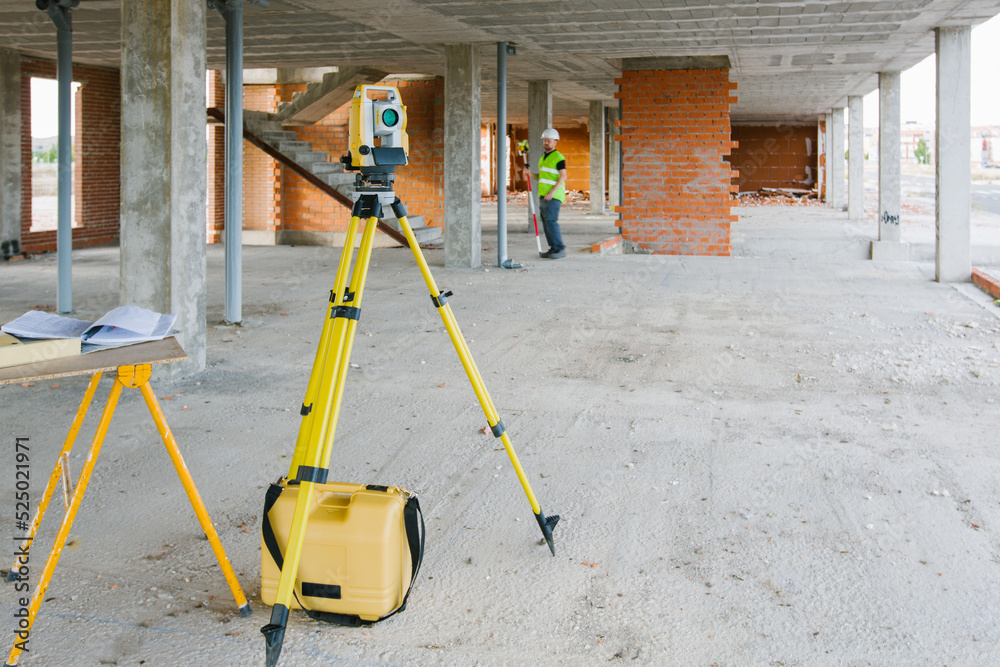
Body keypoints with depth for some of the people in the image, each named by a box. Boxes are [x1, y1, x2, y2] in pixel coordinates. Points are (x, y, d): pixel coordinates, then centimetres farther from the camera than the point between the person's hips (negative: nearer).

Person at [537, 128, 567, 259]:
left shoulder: (558, 157, -6)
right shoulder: (542, 159, 20)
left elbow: (563, 176, -14)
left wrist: (552, 192, -21)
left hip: (554, 196, -8)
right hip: (543, 197, 9)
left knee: (551, 221, -16)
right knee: (546, 223, 5)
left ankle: (560, 249, -15)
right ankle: (554, 248, 9)